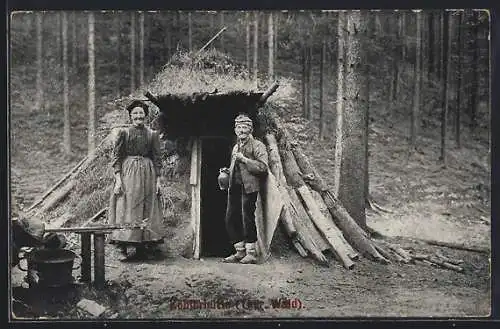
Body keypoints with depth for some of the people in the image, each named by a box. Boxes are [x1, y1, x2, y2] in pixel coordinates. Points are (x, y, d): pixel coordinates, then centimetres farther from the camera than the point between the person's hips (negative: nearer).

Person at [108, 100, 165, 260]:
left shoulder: (152, 134, 7)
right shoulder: (124, 133, 2)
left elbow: (157, 158, 8)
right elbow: (116, 157, 0)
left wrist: (158, 180, 2)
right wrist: (118, 178, -9)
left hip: (147, 174, 2)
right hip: (128, 174, -2)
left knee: (148, 210, 2)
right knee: (128, 209, -5)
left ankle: (146, 246, 6)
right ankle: (127, 246, -5)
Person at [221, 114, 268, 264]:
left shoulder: (257, 145, -2)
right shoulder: (236, 147, 21)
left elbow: (263, 167, -13)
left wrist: (244, 159, -17)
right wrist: (227, 172, 13)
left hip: (249, 187, -8)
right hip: (234, 187, 8)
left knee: (247, 218, -9)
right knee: (231, 219, 5)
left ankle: (251, 253, 0)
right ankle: (240, 252, 15)